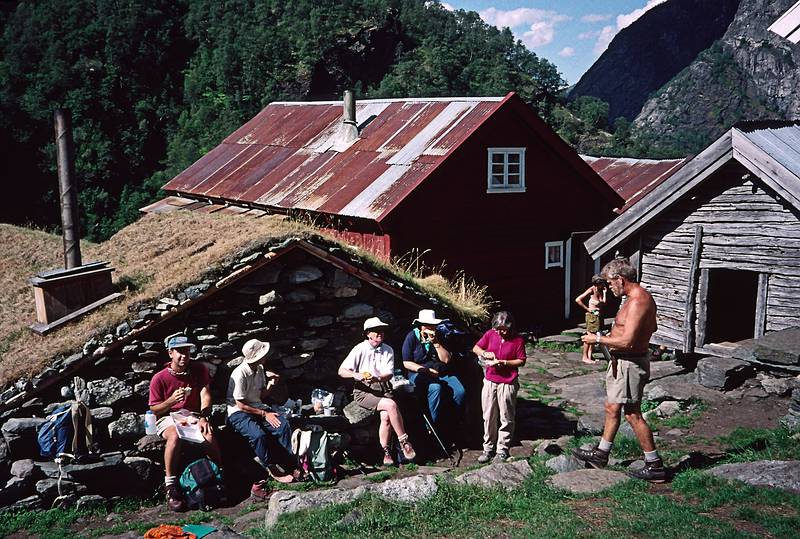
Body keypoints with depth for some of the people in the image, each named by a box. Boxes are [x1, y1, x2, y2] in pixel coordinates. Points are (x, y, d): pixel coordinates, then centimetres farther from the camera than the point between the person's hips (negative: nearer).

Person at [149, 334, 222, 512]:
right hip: (168, 418, -2)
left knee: (209, 435, -30)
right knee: (175, 436, -37)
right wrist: (172, 400, -22)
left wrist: (203, 417, -25)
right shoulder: (159, 379, -5)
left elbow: (205, 396, -7)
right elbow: (154, 410, -2)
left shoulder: (199, 370, 2)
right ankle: (171, 487, -32)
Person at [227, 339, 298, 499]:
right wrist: (264, 414, -16)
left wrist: (271, 384, -4)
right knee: (258, 435, -34)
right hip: (238, 413, -7)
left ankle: (288, 464, -13)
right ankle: (272, 469, -14)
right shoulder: (240, 374, -20)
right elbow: (240, 404, -18)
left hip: (257, 407, 7)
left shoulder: (260, 369, 6)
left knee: (283, 425, -19)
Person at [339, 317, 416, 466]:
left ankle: (386, 452, -14)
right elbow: (341, 371, -6)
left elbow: (389, 374, -1)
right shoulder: (360, 349, -2)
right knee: (391, 405, -28)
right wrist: (356, 375, -26)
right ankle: (404, 442, -15)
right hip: (363, 391, -3)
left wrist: (377, 378, -23)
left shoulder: (388, 350, 9)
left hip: (382, 389, 3)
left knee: (386, 416, -27)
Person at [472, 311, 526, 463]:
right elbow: (475, 348, 8)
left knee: (506, 418, 6)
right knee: (488, 416, 9)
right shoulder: (490, 334, 0)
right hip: (490, 382, 3)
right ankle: (488, 447, 21)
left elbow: (521, 361, -6)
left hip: (508, 384, -3)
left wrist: (503, 362, -18)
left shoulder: (518, 340, -9)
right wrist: (485, 353, -13)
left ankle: (502, 449, 18)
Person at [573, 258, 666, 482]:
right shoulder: (640, 297, 9)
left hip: (630, 364, -11)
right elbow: (652, 328, 23)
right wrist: (614, 335, 19)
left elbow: (627, 342, -30)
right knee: (611, 408, 19)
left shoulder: (637, 302, -24)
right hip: (621, 362, 11)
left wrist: (598, 339, -18)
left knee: (632, 414, -1)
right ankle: (601, 453, 32)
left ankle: (655, 466, 9)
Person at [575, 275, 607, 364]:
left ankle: (589, 356, 20)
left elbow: (604, 304, 6)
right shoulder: (591, 290, -12)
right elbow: (578, 300, -19)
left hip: (598, 315, 8)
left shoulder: (600, 290, 10)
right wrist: (587, 308, -14)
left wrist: (604, 293, 1)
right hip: (592, 314, -8)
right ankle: (585, 357, 5)